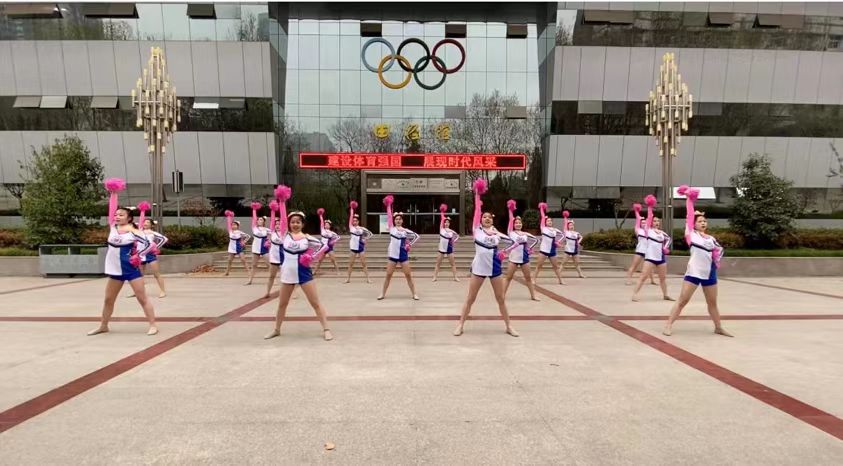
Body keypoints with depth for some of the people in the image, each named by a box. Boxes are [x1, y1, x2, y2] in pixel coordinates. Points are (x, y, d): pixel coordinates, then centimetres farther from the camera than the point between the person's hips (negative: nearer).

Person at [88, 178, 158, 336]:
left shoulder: (133, 231, -10)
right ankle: (103, 326, 32)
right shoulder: (113, 227, 5)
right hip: (115, 270, 6)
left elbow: (149, 244, -16)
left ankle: (153, 325, -1)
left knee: (142, 298, -4)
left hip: (131, 269, -6)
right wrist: (113, 193, 0)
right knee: (108, 299, 16)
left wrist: (138, 255, -18)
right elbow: (112, 209, 0)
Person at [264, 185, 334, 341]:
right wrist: (282, 201, -15)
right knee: (282, 304, 15)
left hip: (304, 273, -2)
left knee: (315, 303, 0)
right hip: (287, 274, 2)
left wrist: (313, 258, -10)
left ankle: (326, 329, 6)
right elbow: (282, 218, -9)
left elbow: (324, 246, -1)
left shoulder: (307, 238, -3)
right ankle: (276, 329, 33)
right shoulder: (285, 234, 0)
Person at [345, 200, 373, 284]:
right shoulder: (351, 227, 1)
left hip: (361, 247, -1)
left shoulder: (362, 228, 2)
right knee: (350, 264, 5)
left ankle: (367, 278, 2)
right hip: (353, 248, 1)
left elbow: (370, 233, 9)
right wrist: (352, 209, -7)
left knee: (363, 263, 0)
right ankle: (348, 278, 13)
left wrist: (365, 239, -2)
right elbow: (351, 217, -5)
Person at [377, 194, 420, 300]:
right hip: (393, 255, 0)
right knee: (388, 275, 5)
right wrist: (389, 205, -8)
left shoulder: (406, 231, 1)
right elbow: (389, 216, -6)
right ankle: (383, 294, 15)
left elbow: (416, 236, 12)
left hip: (403, 255, 0)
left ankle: (414, 294, 10)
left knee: (408, 275, 2)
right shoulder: (392, 228, 0)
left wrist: (409, 245, 3)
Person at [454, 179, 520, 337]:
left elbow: (515, 242, 8)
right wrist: (477, 194, -7)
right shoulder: (477, 230, -2)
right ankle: (460, 325, 15)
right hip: (479, 268, -2)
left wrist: (505, 251, -7)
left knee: (501, 299, 11)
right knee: (470, 299, 5)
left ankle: (508, 326, 25)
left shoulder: (497, 234, 4)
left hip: (495, 268, 2)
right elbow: (477, 210, -6)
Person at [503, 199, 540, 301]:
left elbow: (536, 240, 16)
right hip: (513, 258, -2)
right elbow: (510, 220, -11)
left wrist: (530, 248, 6)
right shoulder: (511, 233, -2)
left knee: (528, 278, 9)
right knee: (508, 278, 1)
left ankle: (533, 296, 17)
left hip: (524, 258, 3)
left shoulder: (526, 234, 6)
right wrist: (510, 210, -17)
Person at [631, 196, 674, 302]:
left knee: (663, 277, 13)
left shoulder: (662, 233, 11)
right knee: (643, 276, -13)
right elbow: (649, 218, -13)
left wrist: (666, 247, 14)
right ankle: (635, 293, -13)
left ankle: (665, 295, 27)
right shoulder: (648, 230, -4)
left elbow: (668, 238, 29)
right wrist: (650, 207, -16)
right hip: (650, 257, -6)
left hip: (661, 257, 6)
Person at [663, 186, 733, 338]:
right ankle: (668, 325, -2)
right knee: (682, 301, -6)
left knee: (712, 303, 18)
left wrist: (717, 259, -2)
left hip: (709, 274, 5)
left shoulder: (711, 239, 10)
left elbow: (719, 250, 20)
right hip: (693, 273, -5)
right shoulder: (691, 234, -3)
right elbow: (689, 216, -7)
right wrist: (689, 199, -5)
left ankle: (719, 327, 33)